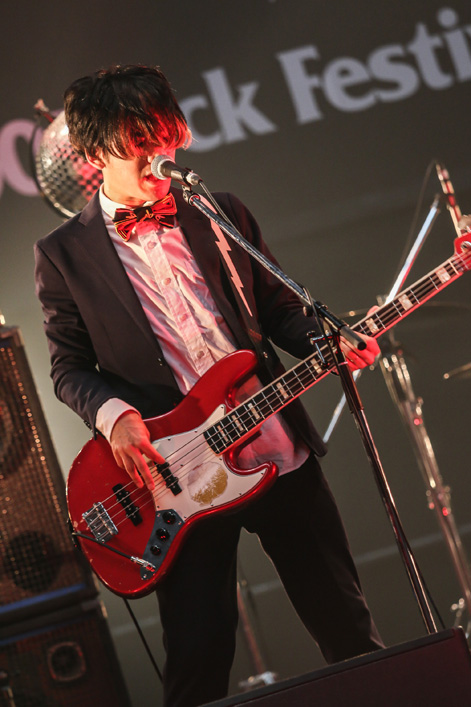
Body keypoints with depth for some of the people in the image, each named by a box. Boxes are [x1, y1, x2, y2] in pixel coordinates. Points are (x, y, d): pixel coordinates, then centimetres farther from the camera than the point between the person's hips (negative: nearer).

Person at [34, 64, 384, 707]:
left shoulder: (225, 215, 7)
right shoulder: (63, 254, -1)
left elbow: (280, 310, 13)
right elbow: (70, 367, 3)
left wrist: (331, 344, -7)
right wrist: (112, 413, -17)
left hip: (281, 452, 3)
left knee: (345, 622, 10)